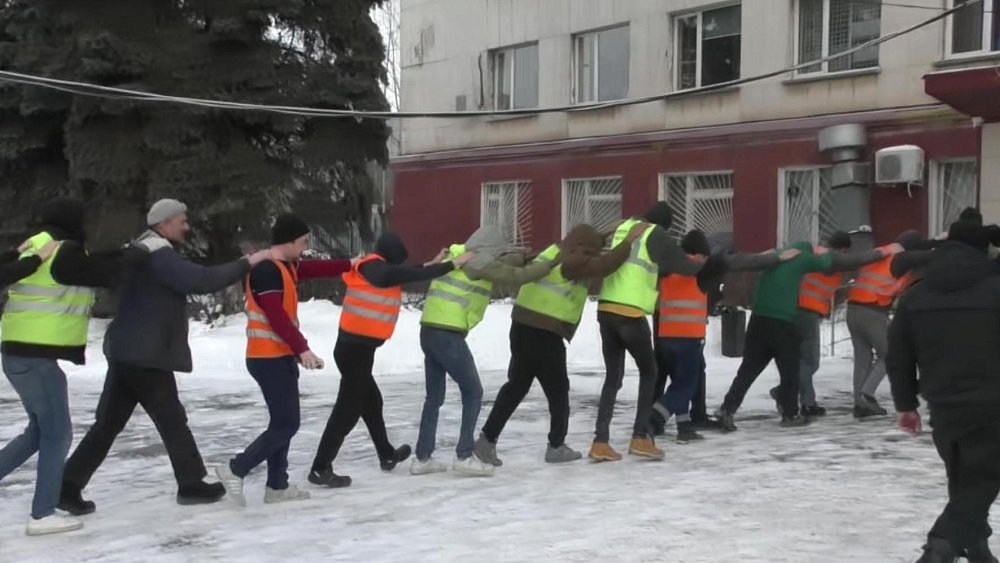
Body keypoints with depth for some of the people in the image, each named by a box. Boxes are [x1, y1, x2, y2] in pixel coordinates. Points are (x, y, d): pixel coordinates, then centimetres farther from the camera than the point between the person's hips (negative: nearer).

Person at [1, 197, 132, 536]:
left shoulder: (37, 247, 13)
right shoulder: (65, 253, -13)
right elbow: (106, 274, -6)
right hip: (36, 356, -9)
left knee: (40, 430, 18)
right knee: (57, 433, 0)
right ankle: (43, 514, 3)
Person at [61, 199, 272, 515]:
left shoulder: (142, 253, 19)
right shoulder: (158, 255, -14)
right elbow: (201, 281, -25)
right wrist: (247, 263, -20)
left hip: (129, 353, 10)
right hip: (145, 355, -10)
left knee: (108, 423, 9)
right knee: (172, 421, 1)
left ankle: (68, 485, 8)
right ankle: (192, 485, 11)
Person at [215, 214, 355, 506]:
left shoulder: (287, 265, 12)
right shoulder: (266, 270, -18)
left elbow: (316, 269, 24)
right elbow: (277, 317, -24)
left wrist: (350, 264, 26)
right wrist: (302, 349, -26)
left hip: (280, 356, 10)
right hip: (269, 358, -10)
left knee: (283, 422, 13)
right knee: (286, 424, -9)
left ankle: (277, 486, 19)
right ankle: (235, 469, -4)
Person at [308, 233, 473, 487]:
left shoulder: (370, 270, 11)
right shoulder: (380, 270, -14)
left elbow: (403, 275, 25)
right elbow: (413, 275, -12)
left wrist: (429, 265, 29)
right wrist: (454, 264, -4)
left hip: (354, 346, 10)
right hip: (357, 348, -10)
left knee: (371, 401, 22)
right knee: (348, 409, -6)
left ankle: (387, 455, 38)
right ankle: (320, 469, -4)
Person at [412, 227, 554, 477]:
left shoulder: (456, 255, 19)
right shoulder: (479, 262, -6)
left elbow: (501, 264, 27)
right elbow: (516, 276, -4)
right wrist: (550, 264, 7)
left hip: (429, 332, 9)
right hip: (448, 336, -9)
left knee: (434, 397, 14)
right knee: (473, 392, 4)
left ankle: (422, 458, 16)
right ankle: (464, 456, 2)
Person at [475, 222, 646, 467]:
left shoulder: (553, 252, 17)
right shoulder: (571, 261, -13)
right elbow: (604, 266, -23)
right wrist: (629, 241, -15)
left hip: (523, 328, 9)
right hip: (544, 335, -9)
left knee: (516, 385, 14)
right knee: (558, 390, 6)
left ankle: (487, 439, 11)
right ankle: (556, 447, 13)